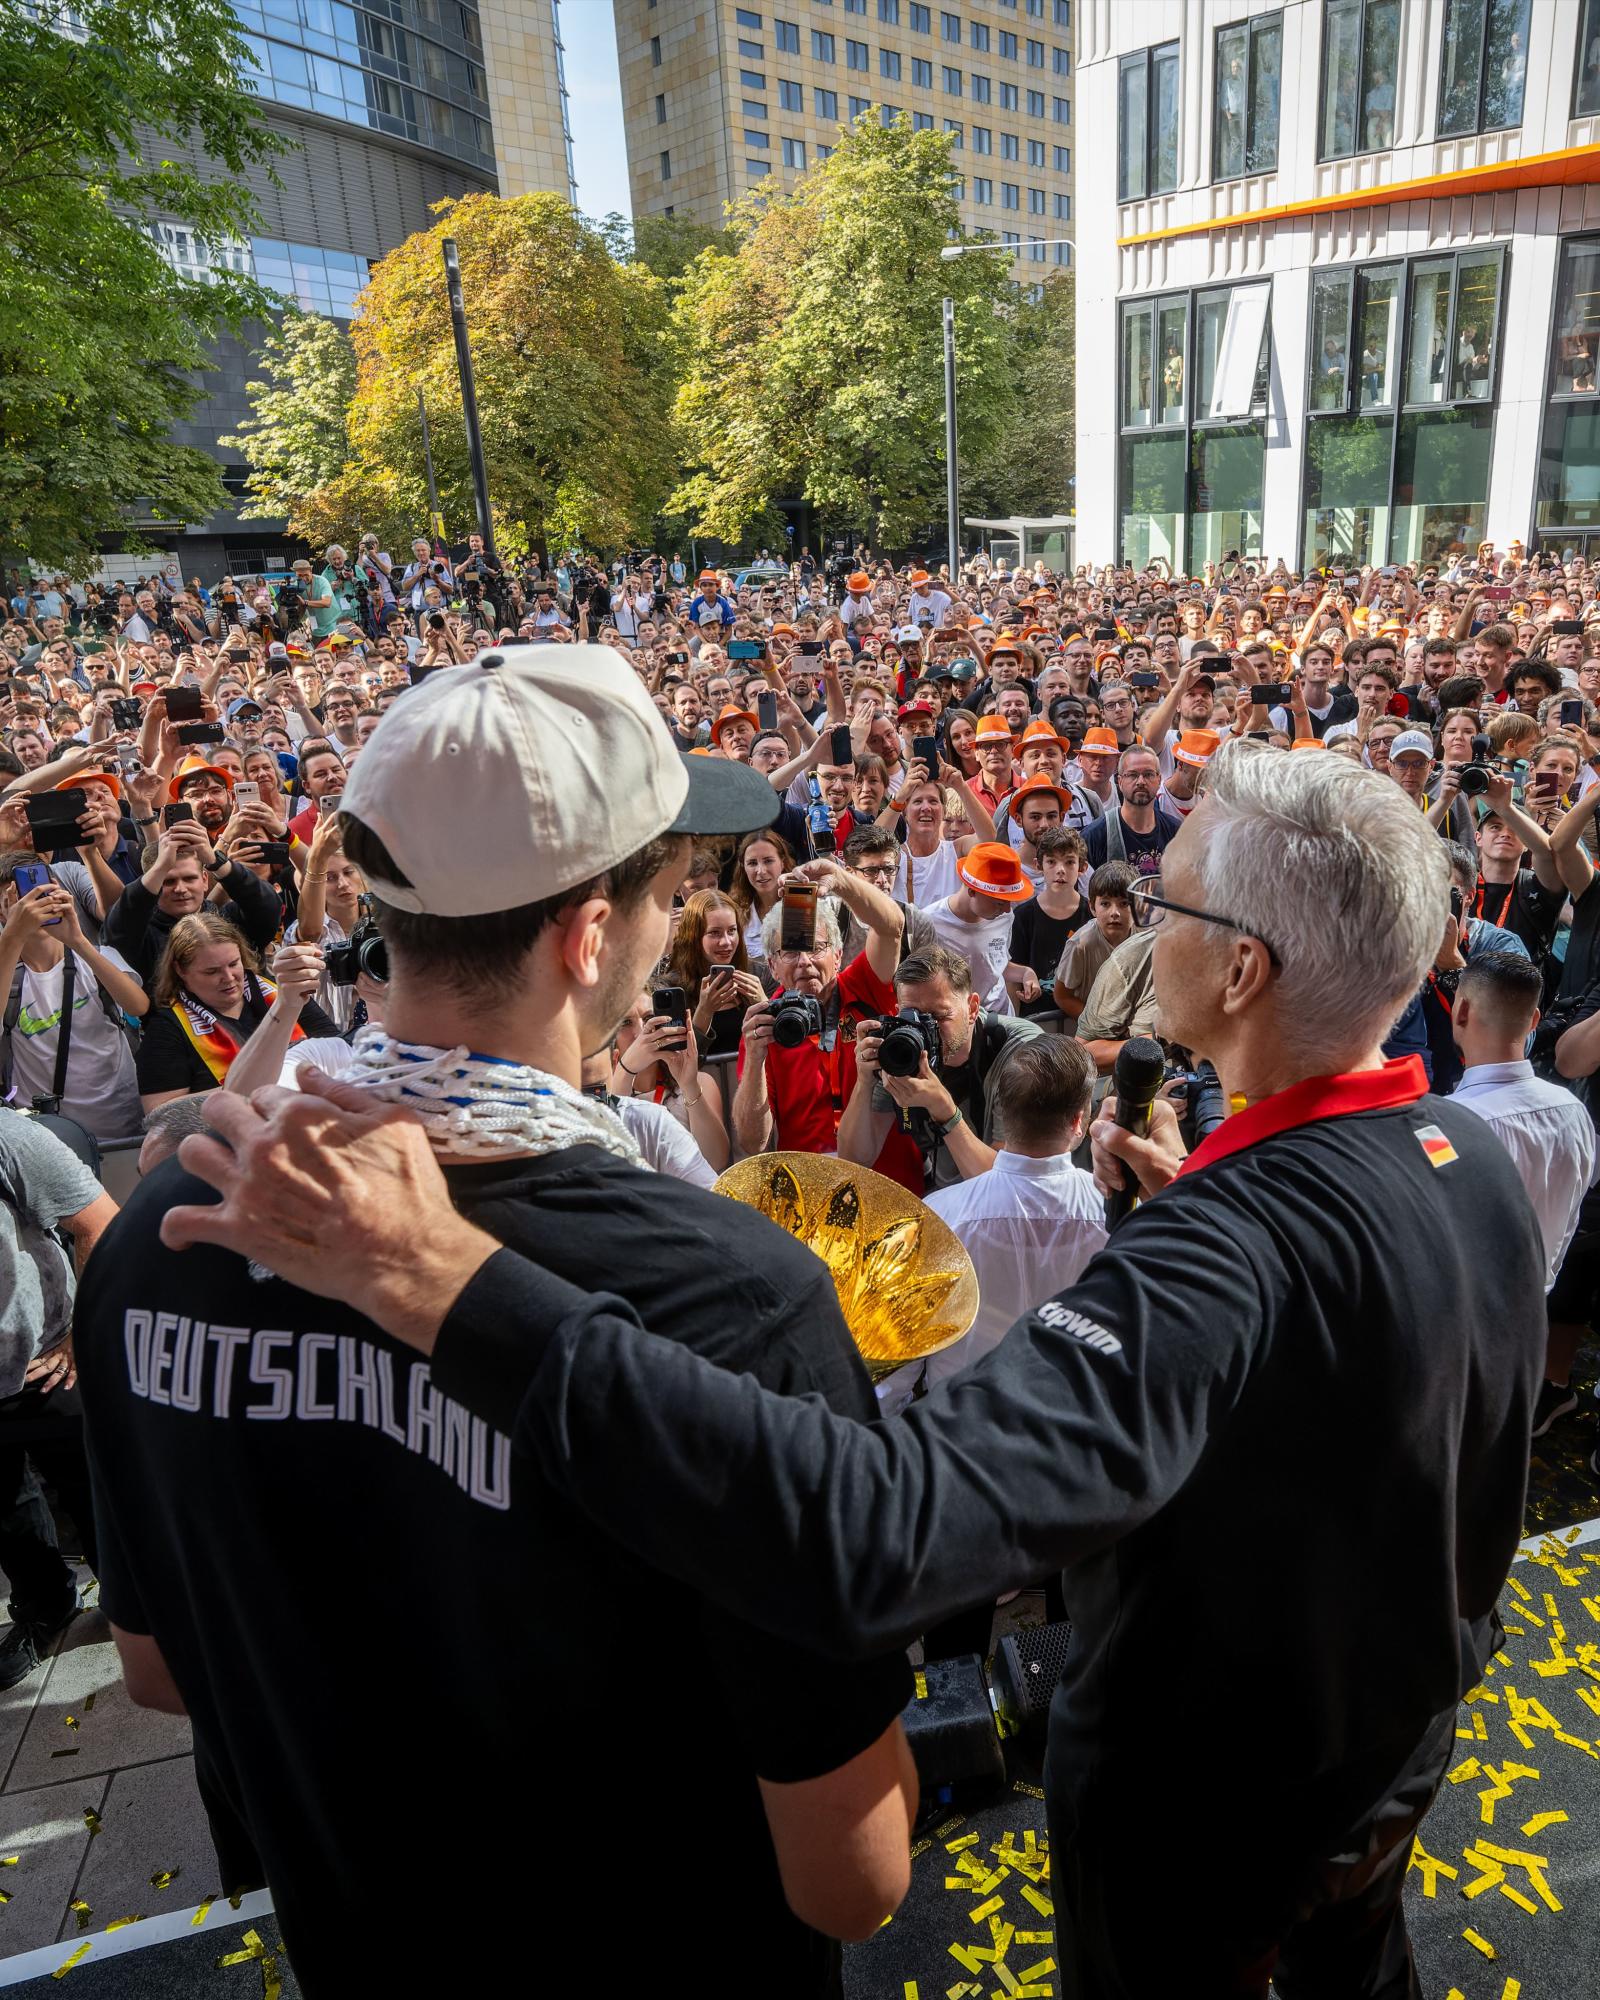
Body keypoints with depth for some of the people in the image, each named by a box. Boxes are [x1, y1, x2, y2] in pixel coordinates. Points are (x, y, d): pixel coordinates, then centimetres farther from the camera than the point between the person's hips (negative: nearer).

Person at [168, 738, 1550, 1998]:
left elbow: (883, 1535, -56)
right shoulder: (1475, 1155, -14)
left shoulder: (1230, 1253, -43)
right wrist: (1195, 1198, -1)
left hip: (1203, 1816, -6)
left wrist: (441, 1278, -56)